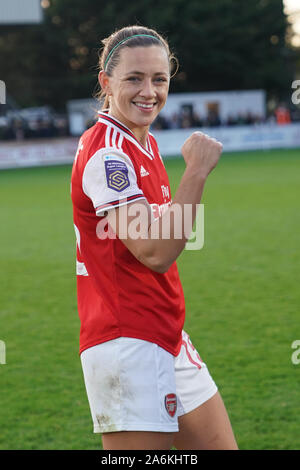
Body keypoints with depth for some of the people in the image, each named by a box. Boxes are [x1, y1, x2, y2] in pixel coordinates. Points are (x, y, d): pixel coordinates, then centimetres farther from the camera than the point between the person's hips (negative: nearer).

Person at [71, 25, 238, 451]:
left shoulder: (145, 144, 13)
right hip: (128, 346, -10)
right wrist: (197, 171, -23)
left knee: (219, 446, 12)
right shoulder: (106, 152, -17)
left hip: (167, 339, 10)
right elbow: (154, 252, -23)